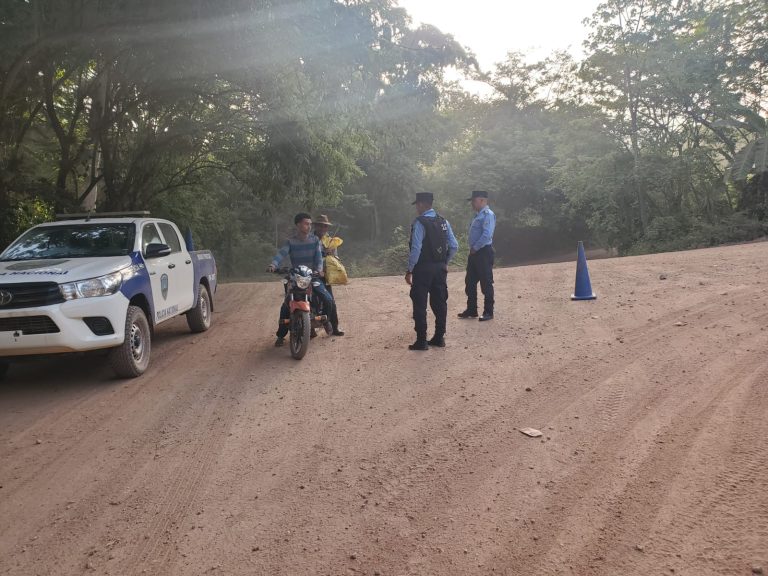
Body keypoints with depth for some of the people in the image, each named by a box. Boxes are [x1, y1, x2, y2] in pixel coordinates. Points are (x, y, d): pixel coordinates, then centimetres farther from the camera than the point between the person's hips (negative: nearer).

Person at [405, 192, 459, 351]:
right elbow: (454, 246, 5)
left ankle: (421, 341, 2)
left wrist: (410, 270, -11)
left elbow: (416, 249, -19)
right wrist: (445, 263, 16)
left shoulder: (419, 222, -14)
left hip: (423, 268, -7)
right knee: (440, 302, 12)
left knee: (420, 305, 1)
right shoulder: (443, 221, 7)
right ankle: (439, 337, 20)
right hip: (440, 268, 7)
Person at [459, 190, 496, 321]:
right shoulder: (478, 215, 17)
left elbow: (487, 235, -23)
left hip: (484, 252, -10)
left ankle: (488, 312, 6)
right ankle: (471, 310, 22)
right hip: (475, 253, 10)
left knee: (486, 283, -2)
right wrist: (472, 249, 12)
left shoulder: (488, 215, -14)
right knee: (470, 282, 13)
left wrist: (475, 248, -17)